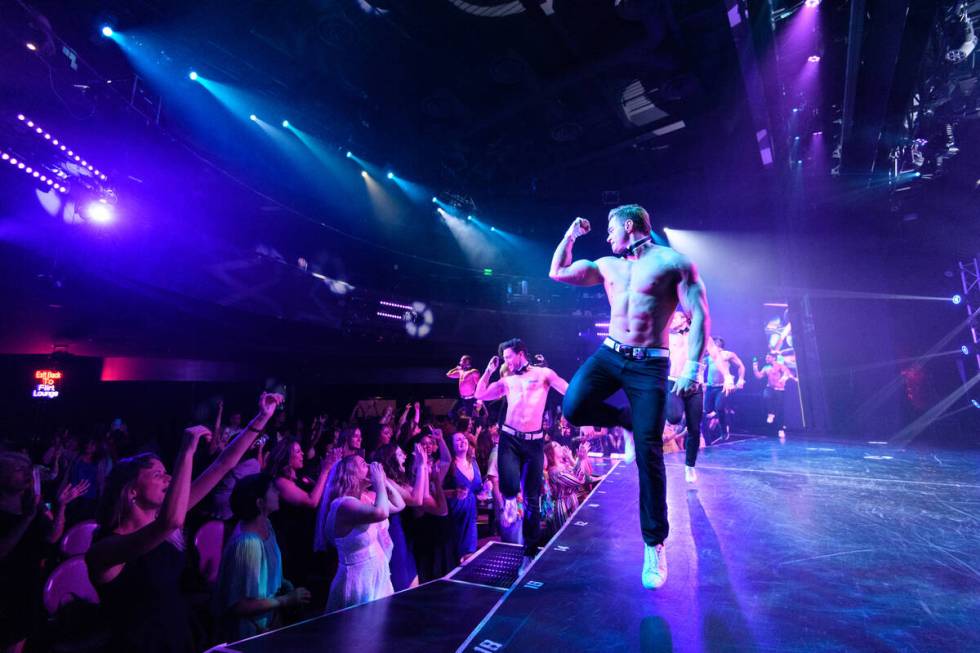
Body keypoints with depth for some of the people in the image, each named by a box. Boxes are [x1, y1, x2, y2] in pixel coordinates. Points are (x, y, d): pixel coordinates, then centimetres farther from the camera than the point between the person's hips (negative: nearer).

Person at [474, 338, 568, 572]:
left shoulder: (544, 373, 3)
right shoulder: (506, 381, 13)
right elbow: (480, 395, 11)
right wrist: (489, 371, 4)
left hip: (534, 441, -1)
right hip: (509, 439, 2)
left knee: (532, 499, 5)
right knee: (510, 485, -26)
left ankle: (529, 553, 20)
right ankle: (510, 501, 12)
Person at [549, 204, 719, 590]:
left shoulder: (673, 262, -2)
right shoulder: (608, 266, 14)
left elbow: (699, 315, -7)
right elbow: (557, 273, 18)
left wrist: (692, 366, -17)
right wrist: (571, 234, 11)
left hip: (649, 365, -4)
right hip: (609, 355, 5)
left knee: (648, 453, -5)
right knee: (573, 408, -21)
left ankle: (654, 546, 13)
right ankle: (628, 420, 12)